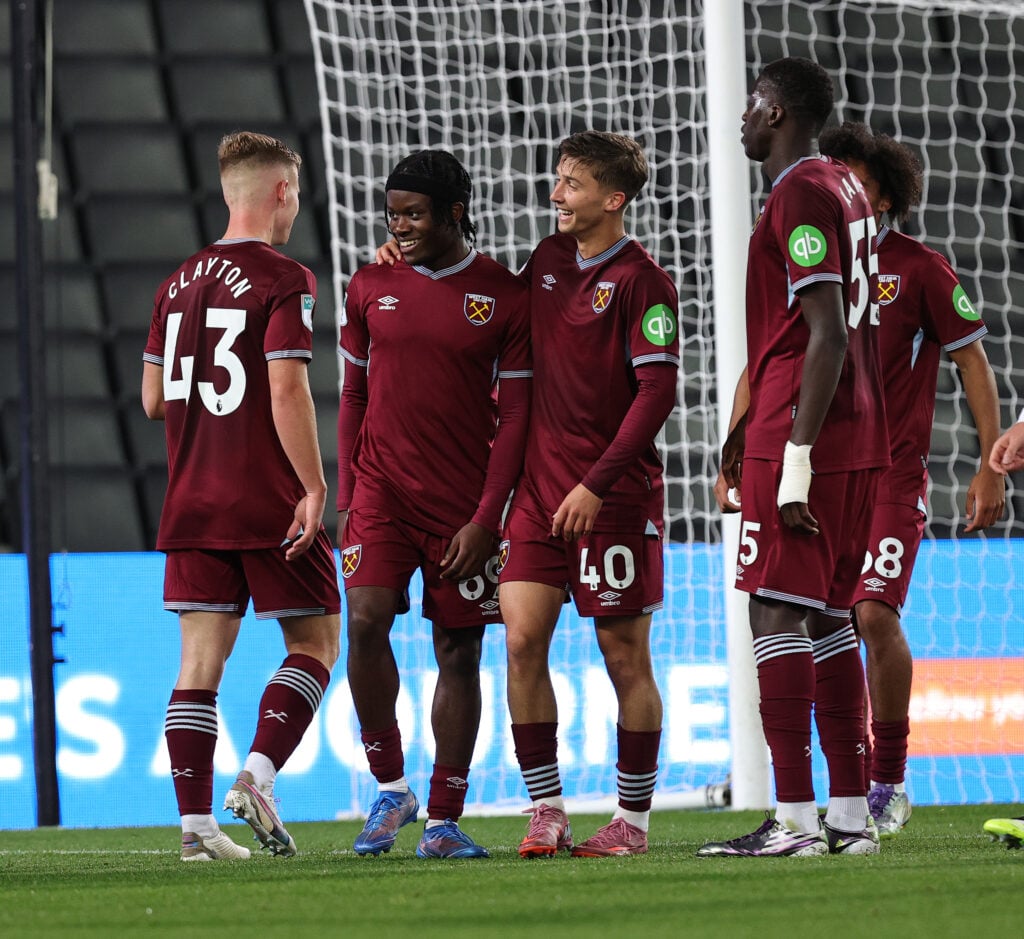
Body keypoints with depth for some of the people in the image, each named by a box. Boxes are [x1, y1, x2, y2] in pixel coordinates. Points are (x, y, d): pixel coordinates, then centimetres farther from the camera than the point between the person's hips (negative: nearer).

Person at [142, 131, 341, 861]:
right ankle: (259, 773, -10)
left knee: (202, 658, 3)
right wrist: (314, 486, -15)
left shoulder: (179, 283, 11)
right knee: (316, 641, 8)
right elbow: (287, 392, -18)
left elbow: (153, 399, 14)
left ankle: (196, 821, -2)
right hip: (271, 505, -6)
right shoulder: (284, 281, -10)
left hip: (193, 502, 6)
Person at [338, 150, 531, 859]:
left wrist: (486, 518, -9)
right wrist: (346, 499, 7)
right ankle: (391, 788, 0)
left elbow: (516, 414, -2)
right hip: (382, 487, 1)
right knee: (367, 621, -16)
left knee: (459, 651, 1)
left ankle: (444, 821, 9)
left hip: (464, 500, -1)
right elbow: (354, 396, 13)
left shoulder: (504, 296, -2)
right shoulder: (372, 287, 6)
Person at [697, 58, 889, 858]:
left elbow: (827, 336, -19)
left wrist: (795, 458, -20)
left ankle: (795, 821, -12)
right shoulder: (844, 188, 17)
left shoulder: (800, 197, -13)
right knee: (829, 618, 12)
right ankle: (850, 815, 11)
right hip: (859, 444, 10)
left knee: (776, 614, -8)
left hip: (803, 439, -10)